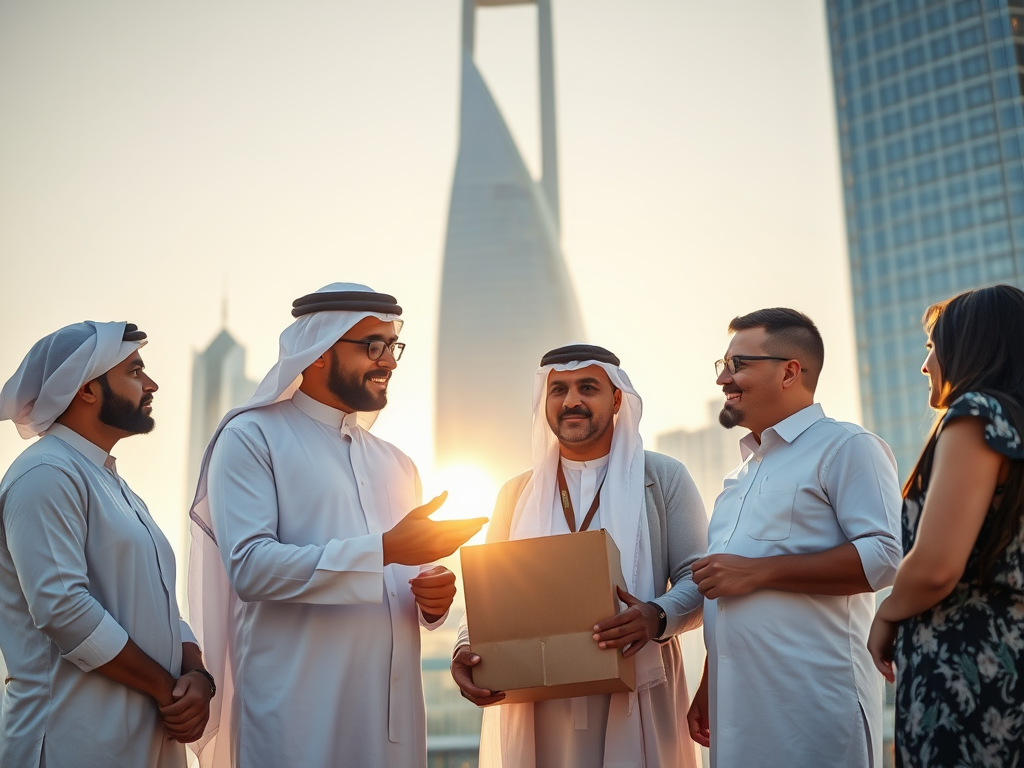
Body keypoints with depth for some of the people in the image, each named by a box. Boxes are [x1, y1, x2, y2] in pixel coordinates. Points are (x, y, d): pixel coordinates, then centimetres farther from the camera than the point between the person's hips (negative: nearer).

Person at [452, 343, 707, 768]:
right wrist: (466, 646, -8)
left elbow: (700, 580, 0)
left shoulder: (665, 478, 3)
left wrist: (658, 617, -21)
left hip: (635, 699, -2)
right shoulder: (517, 493, 11)